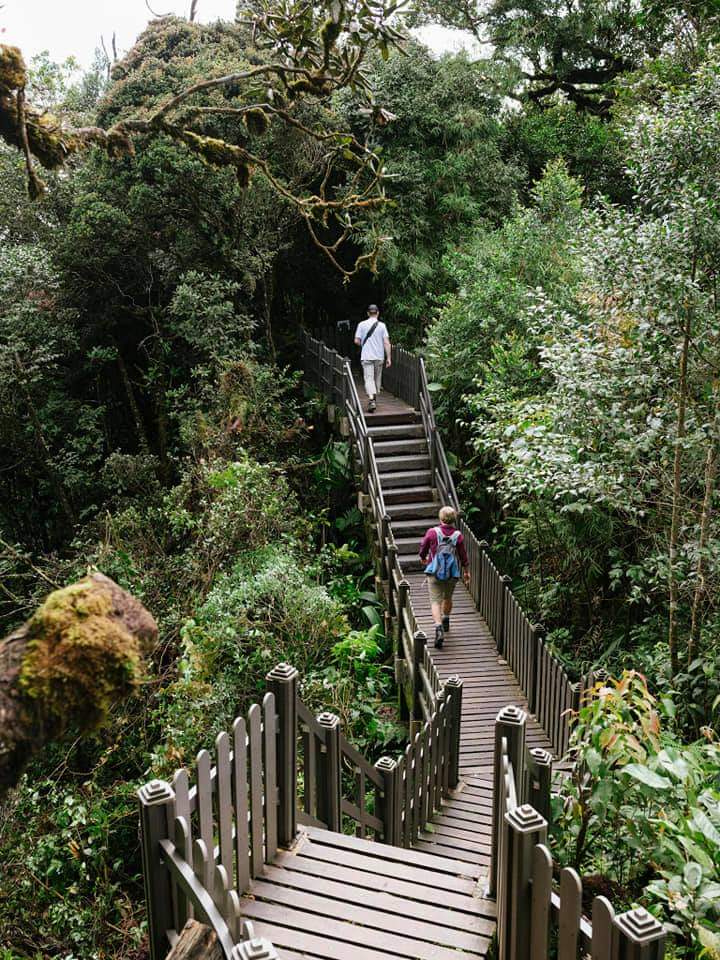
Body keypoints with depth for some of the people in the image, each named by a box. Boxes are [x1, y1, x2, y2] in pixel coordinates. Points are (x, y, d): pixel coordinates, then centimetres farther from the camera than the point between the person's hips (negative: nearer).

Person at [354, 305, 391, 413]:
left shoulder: (362, 324, -2)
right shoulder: (381, 325, -1)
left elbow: (357, 341, -1)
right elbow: (386, 342, -5)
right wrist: (389, 358, -2)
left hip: (366, 356, -1)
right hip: (379, 356, 2)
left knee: (369, 378, -7)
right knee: (377, 379, 16)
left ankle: (371, 399, -27)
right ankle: (375, 399, 27)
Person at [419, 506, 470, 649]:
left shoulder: (432, 532, -9)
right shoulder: (458, 536, -6)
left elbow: (423, 550, 3)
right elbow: (463, 556, 0)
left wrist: (423, 558, 26)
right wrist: (466, 572, 16)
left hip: (435, 573, -2)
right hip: (453, 574, 2)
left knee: (435, 601, -3)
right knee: (448, 598, 25)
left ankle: (439, 628, -23)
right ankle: (446, 621, 44)